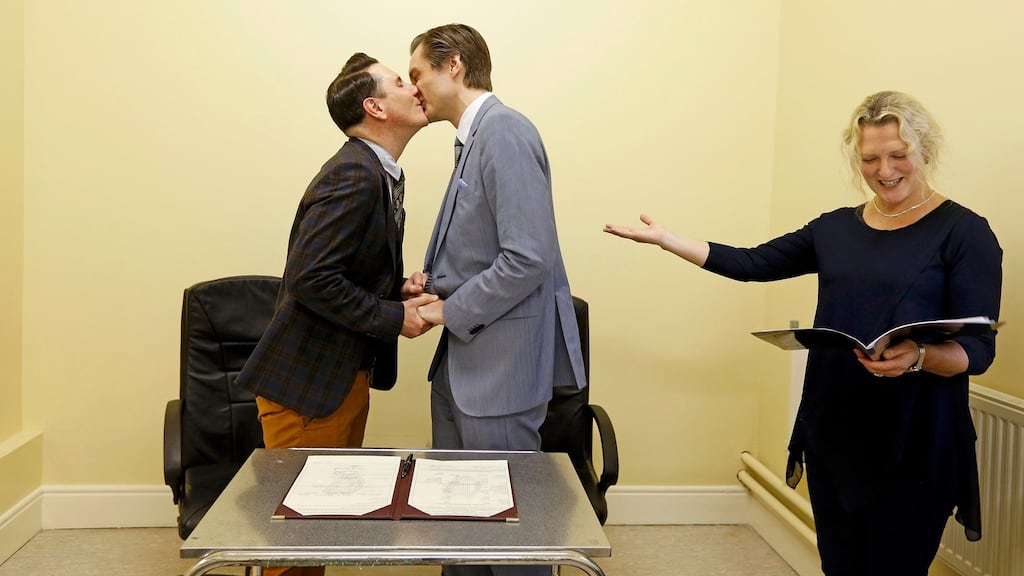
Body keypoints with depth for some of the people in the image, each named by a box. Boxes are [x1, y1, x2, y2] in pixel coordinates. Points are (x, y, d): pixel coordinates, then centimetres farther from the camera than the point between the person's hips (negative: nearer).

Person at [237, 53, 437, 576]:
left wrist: (398, 290, 1)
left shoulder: (381, 173, 10)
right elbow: (311, 278, -26)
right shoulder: (353, 174, -20)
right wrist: (393, 318, -19)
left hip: (349, 374, 9)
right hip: (306, 380, -9)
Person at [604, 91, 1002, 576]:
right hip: (832, 434, 5)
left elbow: (978, 350, -11)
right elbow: (752, 263, 13)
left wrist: (917, 356, -32)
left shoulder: (965, 233, -7)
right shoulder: (835, 229, 9)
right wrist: (663, 238, 10)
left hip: (912, 446, -5)